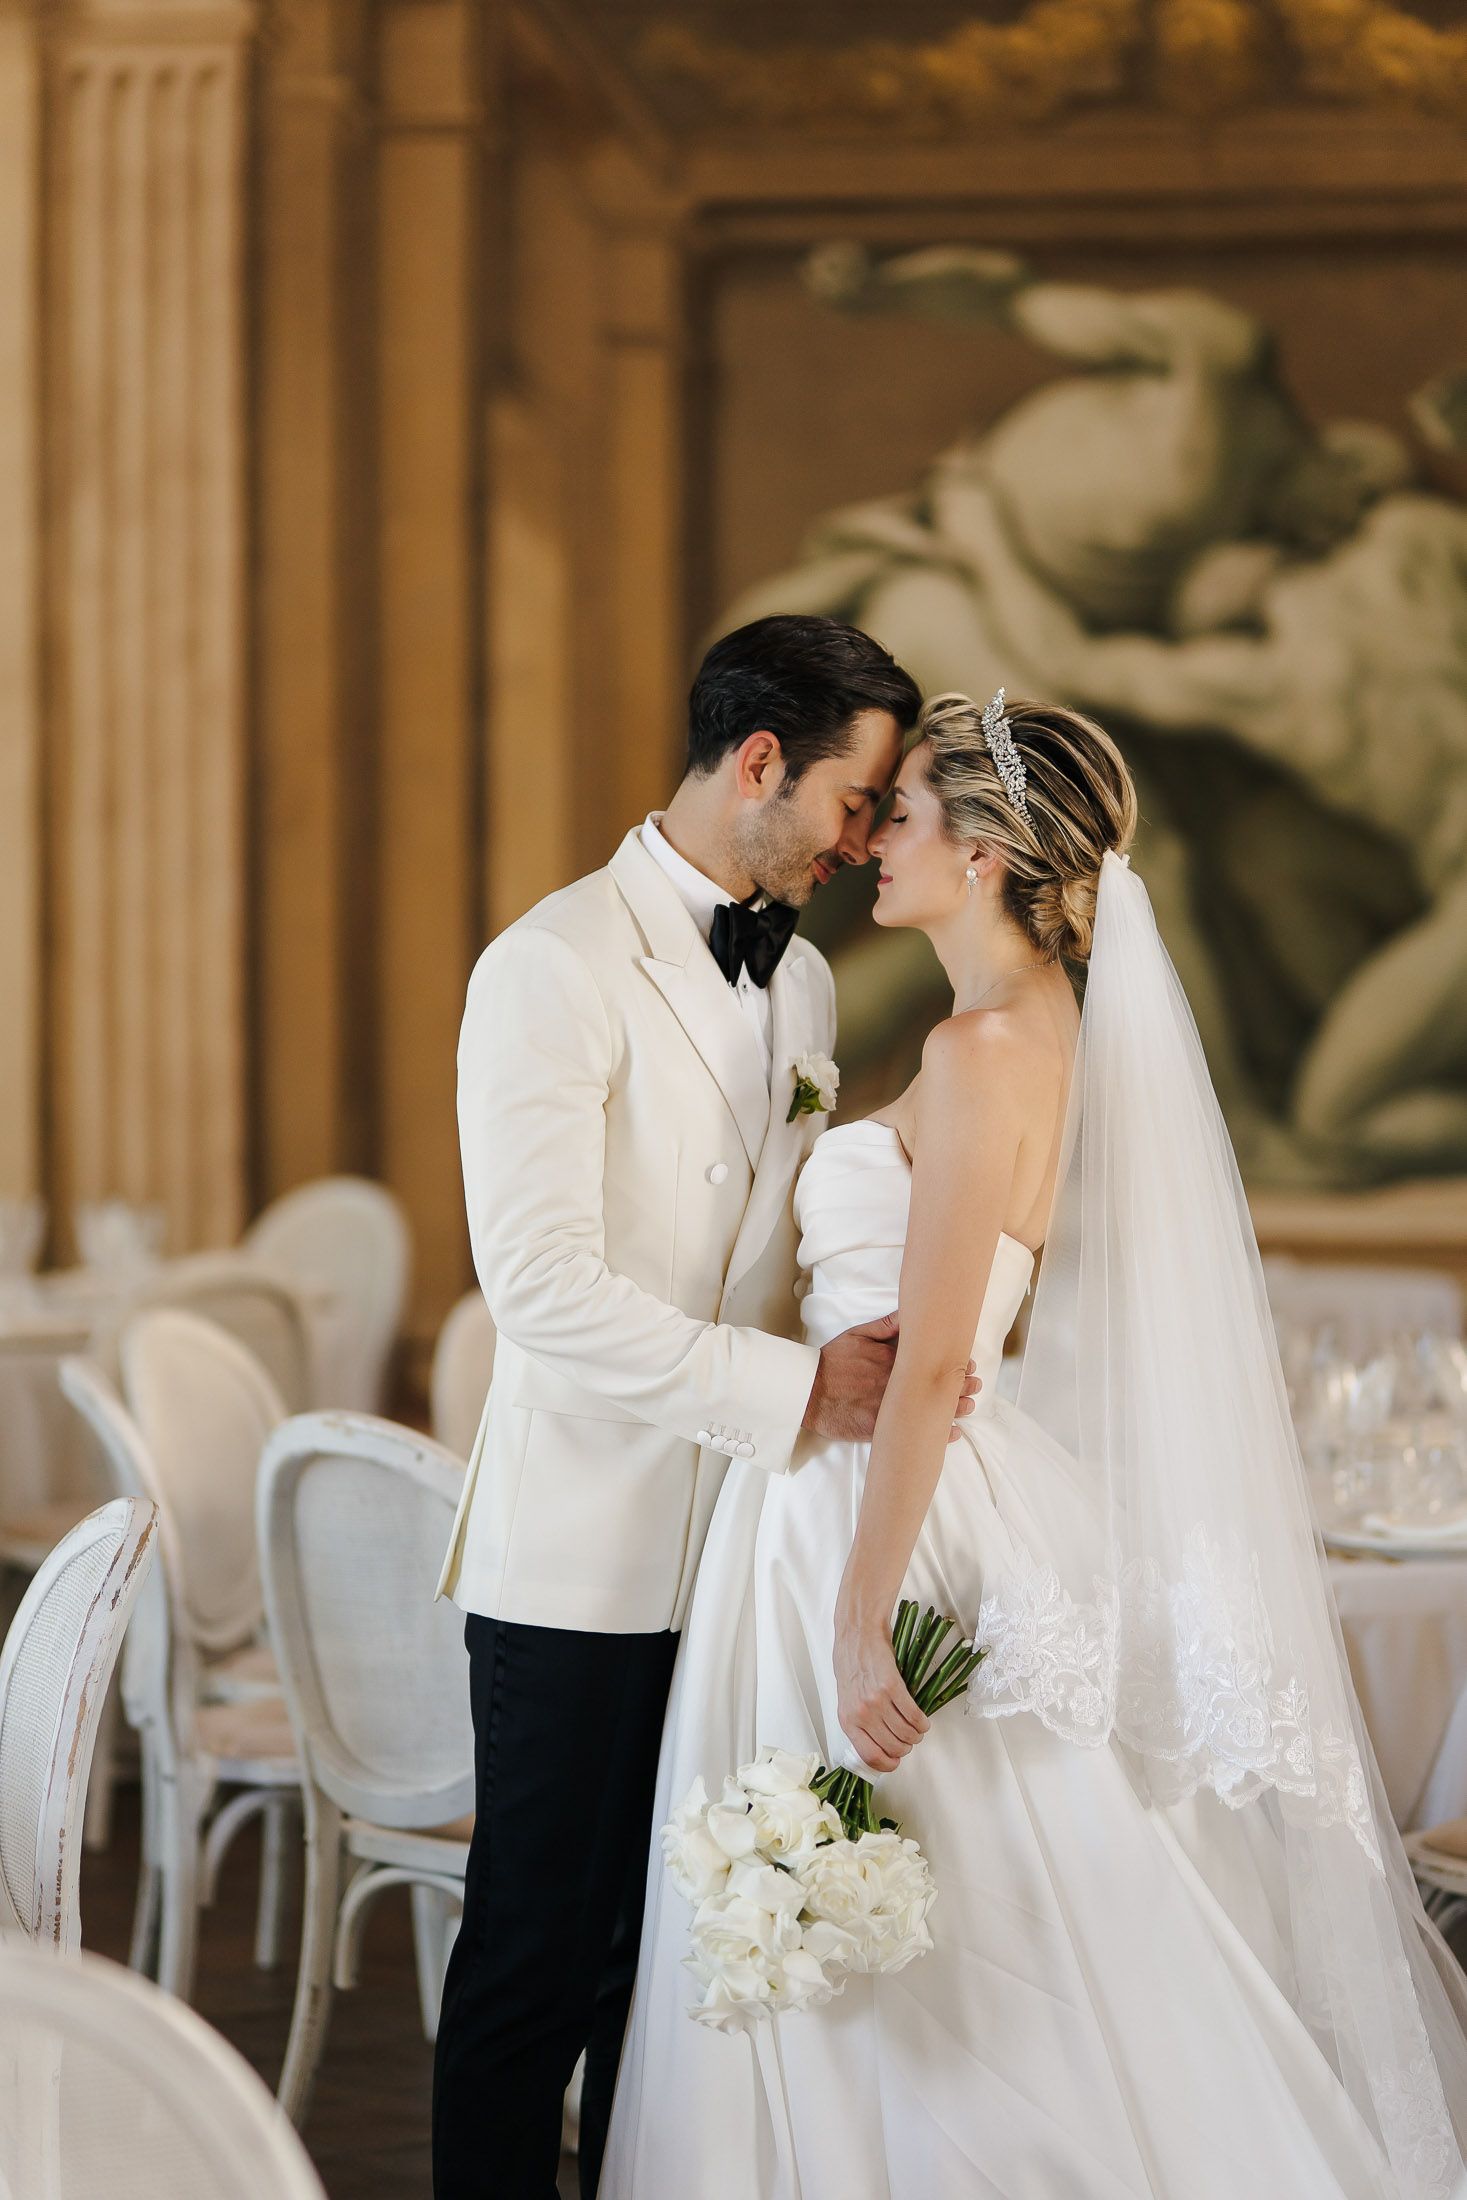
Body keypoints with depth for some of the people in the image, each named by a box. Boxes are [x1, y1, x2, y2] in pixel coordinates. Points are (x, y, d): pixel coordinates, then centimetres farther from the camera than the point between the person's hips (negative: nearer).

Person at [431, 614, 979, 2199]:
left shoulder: (802, 982, 13)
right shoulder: (554, 968, -12)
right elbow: (545, 1289, -20)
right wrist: (800, 1389, -24)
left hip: (744, 1551, 7)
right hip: (582, 1565, -7)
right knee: (541, 1952, 1)